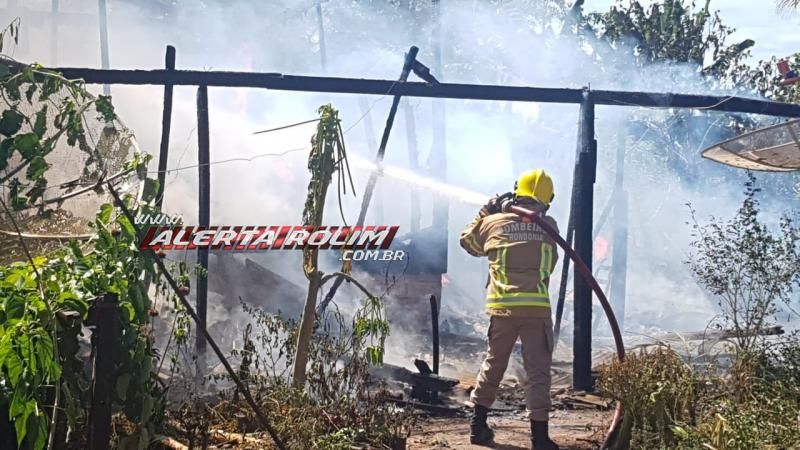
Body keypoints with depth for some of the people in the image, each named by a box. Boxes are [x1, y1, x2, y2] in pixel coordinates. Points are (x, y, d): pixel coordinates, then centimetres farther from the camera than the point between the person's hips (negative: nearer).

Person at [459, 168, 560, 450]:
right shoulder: (549, 226, 3)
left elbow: (468, 242, 21)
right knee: (538, 371, 1)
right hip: (537, 307, -2)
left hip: (502, 307, 2)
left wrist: (484, 213, 30)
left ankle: (478, 424, 24)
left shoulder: (494, 223, 4)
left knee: (493, 365, 18)